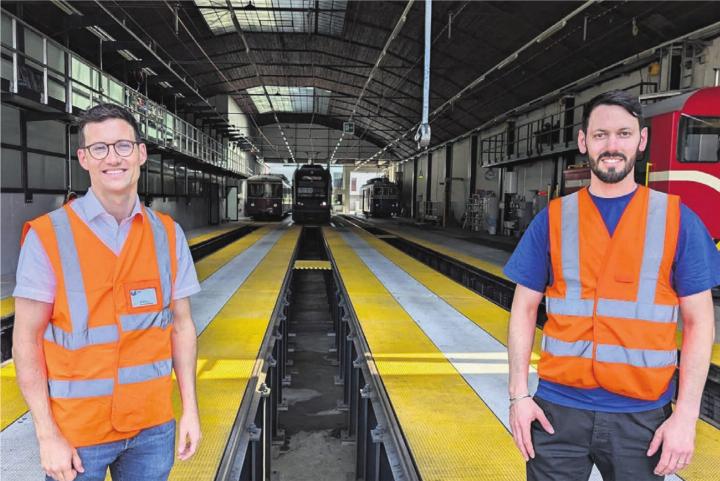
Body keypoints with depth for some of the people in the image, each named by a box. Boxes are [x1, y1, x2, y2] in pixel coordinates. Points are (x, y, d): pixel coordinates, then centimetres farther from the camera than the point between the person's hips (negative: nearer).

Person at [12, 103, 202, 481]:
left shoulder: (168, 234, -1)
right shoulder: (48, 236, -11)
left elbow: (181, 325, 3)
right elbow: (26, 339, -8)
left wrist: (190, 408, 1)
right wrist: (47, 434, -10)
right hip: (76, 431, -2)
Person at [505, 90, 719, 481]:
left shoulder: (677, 220, -1)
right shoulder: (553, 218, 0)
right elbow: (524, 310, 2)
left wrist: (686, 415, -7)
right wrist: (519, 394, -4)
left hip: (641, 417, 0)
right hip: (558, 410, 1)